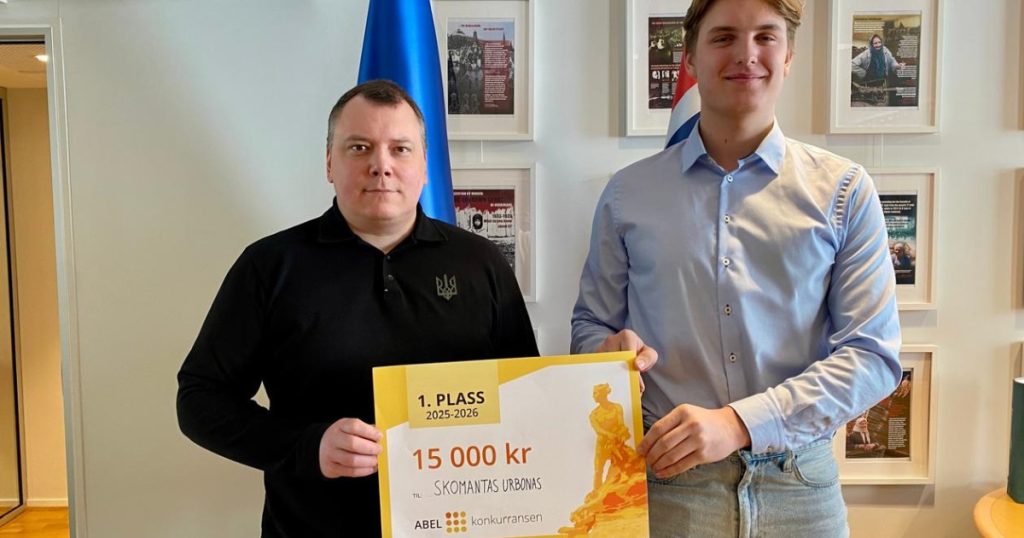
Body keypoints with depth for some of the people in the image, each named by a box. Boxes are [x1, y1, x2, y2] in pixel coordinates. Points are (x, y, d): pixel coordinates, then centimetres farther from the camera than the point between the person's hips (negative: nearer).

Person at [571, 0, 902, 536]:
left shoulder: (843, 190, -1)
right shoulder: (628, 192, 2)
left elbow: (873, 354, -6)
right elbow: (591, 326, 9)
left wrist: (740, 422, -18)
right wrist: (612, 350, -15)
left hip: (798, 486, 0)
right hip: (664, 482, 0)